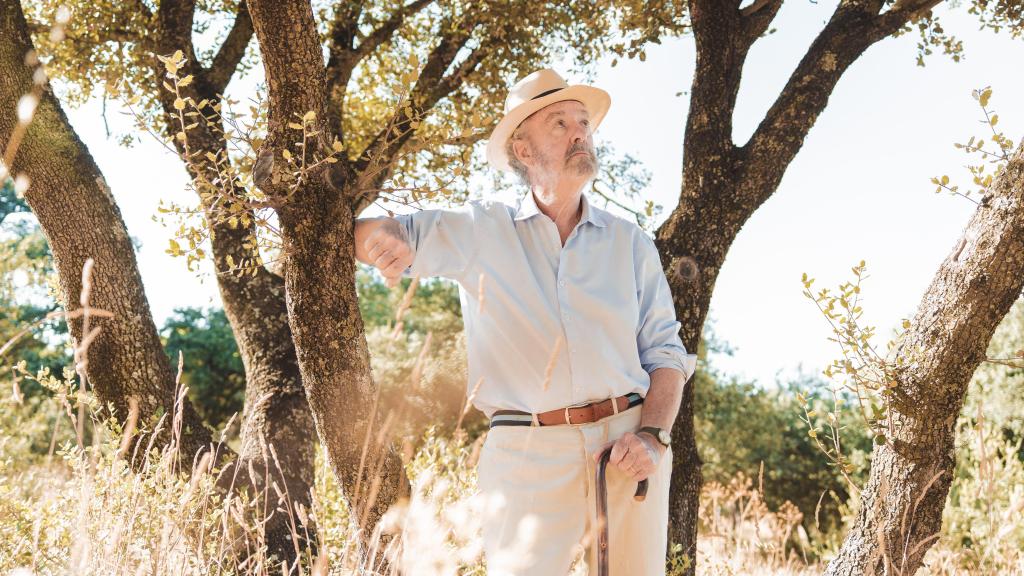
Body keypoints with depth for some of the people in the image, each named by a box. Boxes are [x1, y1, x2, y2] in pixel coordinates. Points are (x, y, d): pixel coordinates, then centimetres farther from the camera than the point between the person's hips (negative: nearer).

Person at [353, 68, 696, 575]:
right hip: (528, 456, -2)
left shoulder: (630, 243, 11)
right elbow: (369, 234, 4)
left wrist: (652, 435, -7)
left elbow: (665, 352, 10)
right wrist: (380, 238, -21)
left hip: (628, 444, 2)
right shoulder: (481, 231, 6)